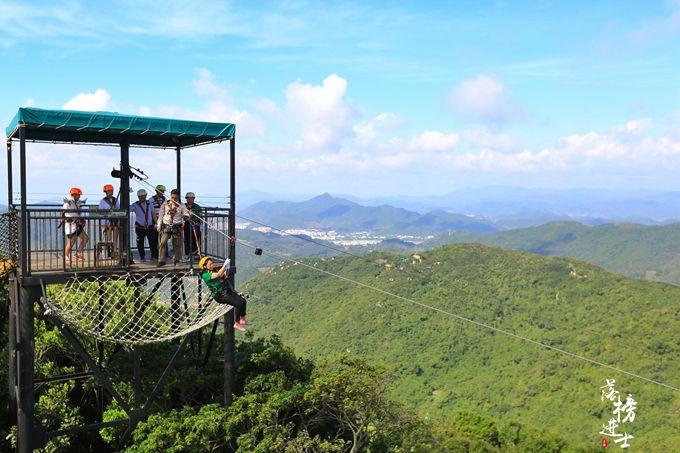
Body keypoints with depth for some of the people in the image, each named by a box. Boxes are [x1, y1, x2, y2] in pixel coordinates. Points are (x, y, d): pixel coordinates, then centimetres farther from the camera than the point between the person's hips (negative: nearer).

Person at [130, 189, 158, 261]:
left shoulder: (149, 203, 7)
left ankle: (154, 256, 5)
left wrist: (155, 223, 7)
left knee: (153, 241, -4)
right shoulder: (135, 205, -1)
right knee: (140, 243, 4)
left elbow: (153, 213, 12)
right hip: (140, 227, -1)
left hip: (150, 227, 1)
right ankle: (142, 257, 17)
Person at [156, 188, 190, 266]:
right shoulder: (165, 204, 6)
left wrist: (189, 215, -21)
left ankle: (176, 260, 19)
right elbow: (161, 215, 10)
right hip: (166, 226, 0)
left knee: (177, 244, 5)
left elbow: (185, 214, 2)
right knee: (163, 242, -11)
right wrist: (159, 225, 6)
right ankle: (161, 260, -8)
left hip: (177, 227, 0)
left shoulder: (181, 206, 4)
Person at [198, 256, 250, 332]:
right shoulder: (205, 275, -12)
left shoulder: (212, 271, 15)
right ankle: (237, 324, -8)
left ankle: (243, 319, 15)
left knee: (243, 300, 0)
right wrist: (225, 265, -27)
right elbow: (218, 274, -26)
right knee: (238, 303, -20)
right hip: (219, 295, -9)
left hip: (226, 291, 9)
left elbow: (225, 276, 19)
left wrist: (227, 268, 2)